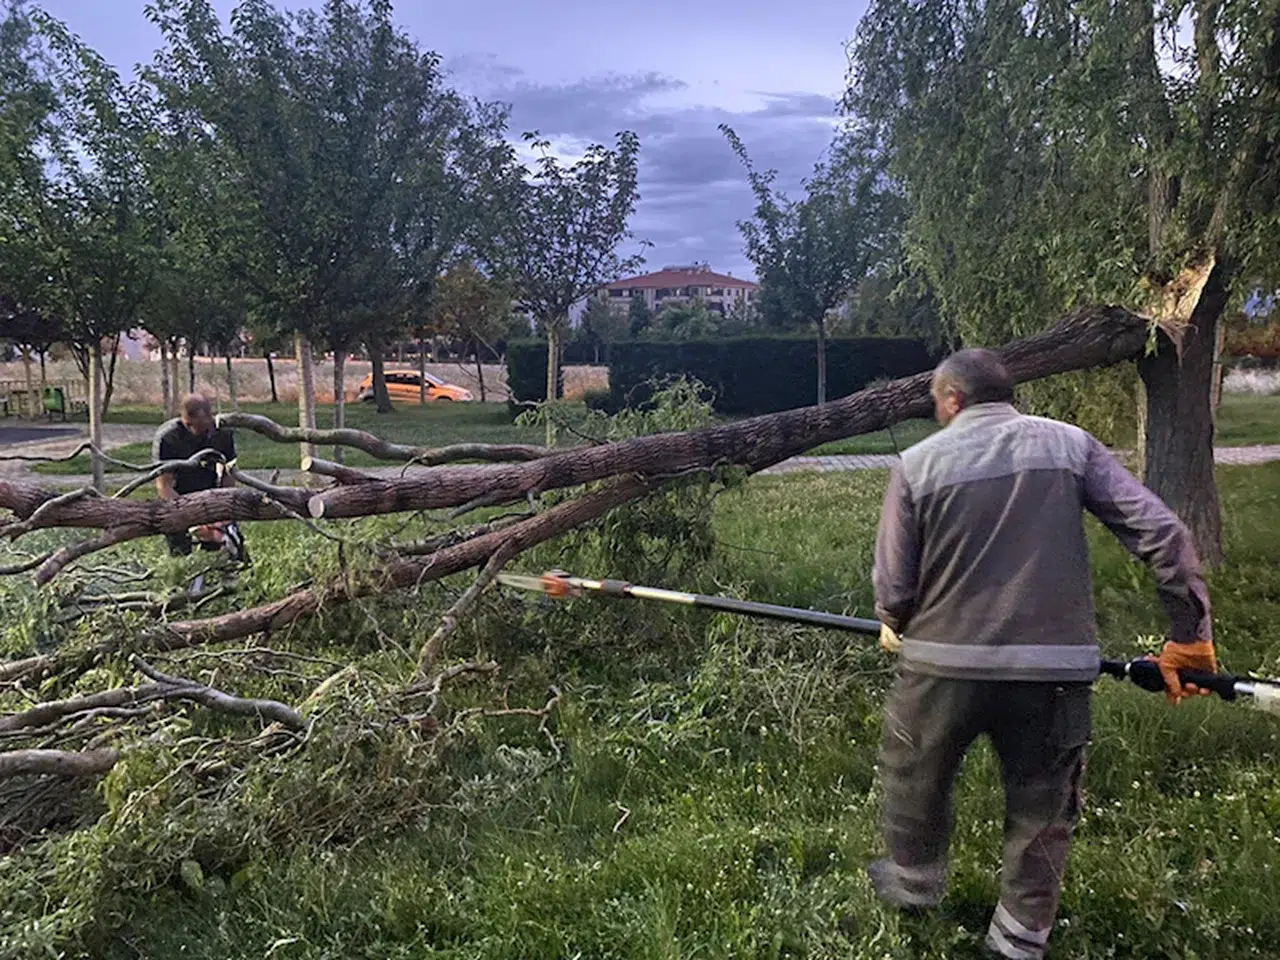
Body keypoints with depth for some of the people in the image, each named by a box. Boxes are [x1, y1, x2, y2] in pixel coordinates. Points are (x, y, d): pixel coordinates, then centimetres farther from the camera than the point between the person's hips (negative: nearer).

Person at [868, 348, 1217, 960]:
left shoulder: (919, 463, -1)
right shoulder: (1070, 444, 3)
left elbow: (893, 581, -2)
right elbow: (1161, 534, -4)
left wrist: (896, 627, 20)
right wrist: (1191, 635, 4)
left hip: (944, 662, -1)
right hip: (1055, 666, 1)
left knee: (914, 776, 24)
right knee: (1042, 806, 19)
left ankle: (913, 882, 44)